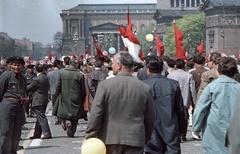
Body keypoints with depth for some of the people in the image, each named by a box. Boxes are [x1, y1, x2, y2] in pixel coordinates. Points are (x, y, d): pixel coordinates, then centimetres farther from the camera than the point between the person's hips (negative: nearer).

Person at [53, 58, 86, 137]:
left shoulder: (62, 73, -4)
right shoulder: (80, 75, -9)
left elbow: (58, 86, 1)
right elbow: (83, 89, -3)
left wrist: (57, 96, 14)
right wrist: (83, 99, 9)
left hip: (64, 98, 1)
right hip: (76, 99, -1)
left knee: (64, 112, 15)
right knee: (74, 118, 9)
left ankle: (66, 121, -15)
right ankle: (71, 133, 8)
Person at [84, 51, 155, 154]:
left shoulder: (105, 85, -6)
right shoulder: (144, 88, 0)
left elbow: (95, 114, -9)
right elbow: (150, 119, 7)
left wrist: (89, 137, -2)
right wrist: (146, 139, 22)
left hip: (110, 140, 0)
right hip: (135, 141, 1)